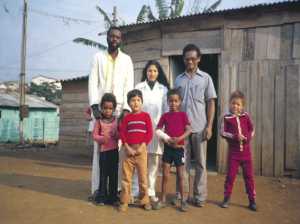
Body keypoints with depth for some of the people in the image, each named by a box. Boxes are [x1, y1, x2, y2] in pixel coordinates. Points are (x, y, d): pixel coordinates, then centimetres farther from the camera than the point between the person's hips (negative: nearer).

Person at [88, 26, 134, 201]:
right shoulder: (98, 57, 11)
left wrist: (126, 109, -10)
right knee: (99, 147, -1)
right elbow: (92, 84, 3)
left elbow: (128, 86, 4)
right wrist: (95, 106, -11)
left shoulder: (127, 60, 12)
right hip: (101, 108, 0)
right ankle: (97, 188, 5)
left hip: (119, 109, 0)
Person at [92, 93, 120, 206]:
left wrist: (116, 134, -14)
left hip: (114, 151, 2)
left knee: (114, 175, 9)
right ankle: (101, 198, 18)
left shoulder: (117, 120, 3)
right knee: (103, 175, 5)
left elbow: (122, 133, 6)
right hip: (104, 151, -2)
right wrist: (102, 138, -19)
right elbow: (94, 135, -1)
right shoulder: (99, 121, -1)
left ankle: (113, 197, 21)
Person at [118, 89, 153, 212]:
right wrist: (127, 147, -10)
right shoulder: (127, 117, 8)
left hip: (141, 149, -1)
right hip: (128, 149, 2)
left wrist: (141, 147, -12)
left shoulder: (146, 116, 3)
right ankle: (124, 201, 18)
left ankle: (144, 201, 20)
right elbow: (122, 134, 4)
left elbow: (150, 133, -3)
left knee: (143, 176, 6)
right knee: (126, 176, 6)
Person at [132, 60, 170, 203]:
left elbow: (167, 109, 9)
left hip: (157, 129, 1)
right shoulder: (139, 87, 9)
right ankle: (134, 192, 6)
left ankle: (150, 192, 15)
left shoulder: (163, 89, 12)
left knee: (154, 161, 5)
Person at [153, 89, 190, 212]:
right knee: (165, 175, 6)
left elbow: (188, 131, -4)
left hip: (179, 148, -1)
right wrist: (166, 138, -15)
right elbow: (157, 130, 3)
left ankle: (183, 200, 18)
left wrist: (179, 139, -20)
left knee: (180, 175, 8)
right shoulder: (165, 116, 3)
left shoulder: (182, 114, 0)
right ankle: (163, 200, 17)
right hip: (167, 148, 1)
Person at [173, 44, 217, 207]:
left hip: (199, 127, -1)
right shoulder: (179, 79, 10)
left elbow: (211, 103, 2)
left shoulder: (205, 78, 5)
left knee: (200, 163, 6)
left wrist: (209, 126, -6)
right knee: (182, 162, 7)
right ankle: (181, 194, 18)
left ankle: (200, 195, 18)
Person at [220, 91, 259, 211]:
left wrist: (247, 137, -10)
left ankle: (252, 200, 20)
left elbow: (251, 129, 10)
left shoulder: (245, 116, 4)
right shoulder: (225, 117, -5)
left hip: (246, 151, 2)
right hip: (233, 151, -2)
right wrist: (235, 136, -19)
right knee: (230, 176, 5)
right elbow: (222, 132, -8)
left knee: (249, 176, 9)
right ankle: (226, 198, 20)